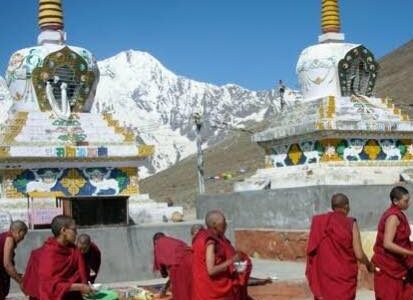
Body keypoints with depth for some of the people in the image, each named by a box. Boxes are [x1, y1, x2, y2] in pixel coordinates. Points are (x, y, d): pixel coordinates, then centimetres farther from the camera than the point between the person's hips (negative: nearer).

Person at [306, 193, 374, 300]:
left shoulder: (319, 222, 0)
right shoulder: (350, 224, -7)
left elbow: (311, 250, 1)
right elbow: (359, 255, -10)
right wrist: (369, 265, 10)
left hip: (323, 277, 3)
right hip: (344, 277, -3)